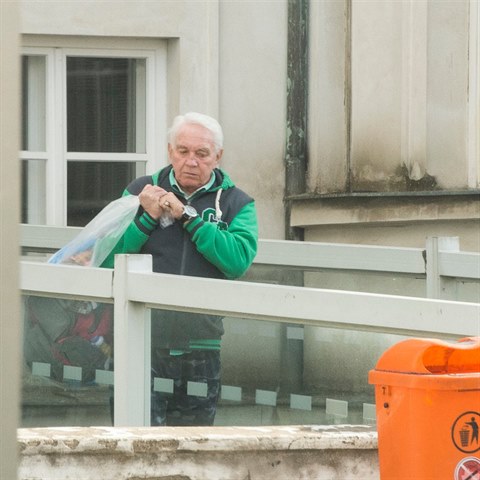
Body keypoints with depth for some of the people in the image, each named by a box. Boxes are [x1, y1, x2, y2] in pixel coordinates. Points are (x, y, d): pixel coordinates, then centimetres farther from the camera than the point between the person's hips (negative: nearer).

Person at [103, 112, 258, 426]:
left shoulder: (237, 205, 7)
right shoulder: (142, 191, 9)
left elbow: (239, 260, -13)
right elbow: (108, 259, 1)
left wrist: (187, 216, -12)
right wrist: (147, 218, -10)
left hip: (200, 350, 1)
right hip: (144, 342, -1)